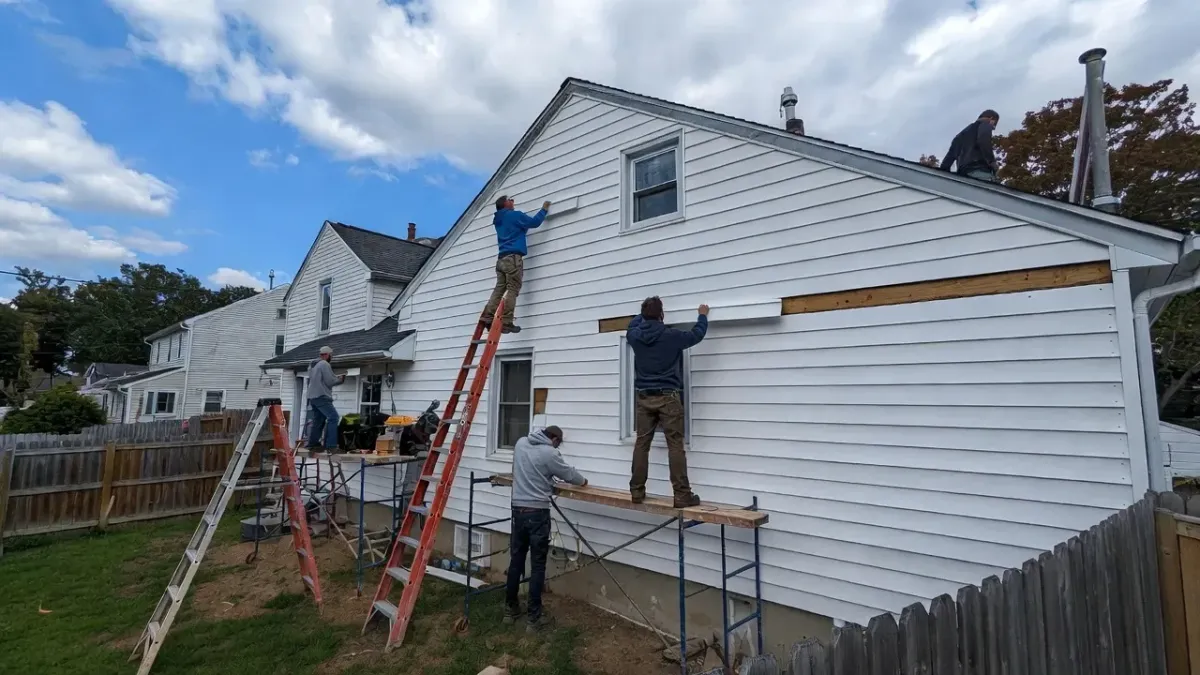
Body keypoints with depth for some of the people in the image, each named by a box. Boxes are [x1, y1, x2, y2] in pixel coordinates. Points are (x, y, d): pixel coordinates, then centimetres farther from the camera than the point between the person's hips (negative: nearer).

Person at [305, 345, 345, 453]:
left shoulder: (312, 365, 19)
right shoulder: (324, 364, -11)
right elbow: (330, 381, -15)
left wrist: (336, 378, 17)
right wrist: (340, 379, 2)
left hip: (312, 396, 10)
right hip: (321, 396, -10)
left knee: (317, 420, 13)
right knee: (333, 417, -12)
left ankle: (313, 444, 13)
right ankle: (330, 444, -16)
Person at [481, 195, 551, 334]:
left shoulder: (498, 220, 25)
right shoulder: (514, 215, 2)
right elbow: (534, 222, 1)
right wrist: (544, 209, 15)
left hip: (501, 259, 8)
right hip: (513, 257, -8)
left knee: (499, 289, 3)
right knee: (512, 290, -11)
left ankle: (488, 316, -10)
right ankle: (506, 322, -16)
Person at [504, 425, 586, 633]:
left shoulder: (520, 443, 5)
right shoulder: (549, 453, -13)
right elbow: (569, 474, 1)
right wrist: (583, 481, 20)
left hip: (518, 509, 6)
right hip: (537, 512, -6)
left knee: (516, 560, 16)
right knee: (537, 565, 3)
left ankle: (510, 609, 28)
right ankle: (534, 618, 9)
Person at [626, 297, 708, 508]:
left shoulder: (635, 336, 1)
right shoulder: (672, 335, -9)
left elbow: (632, 325, 27)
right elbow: (697, 334, 8)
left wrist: (646, 312, 42)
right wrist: (703, 315, 26)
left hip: (643, 397, 4)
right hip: (667, 397, -4)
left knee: (641, 444, 8)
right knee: (675, 446, -2)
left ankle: (637, 492, 14)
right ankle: (682, 495, 0)